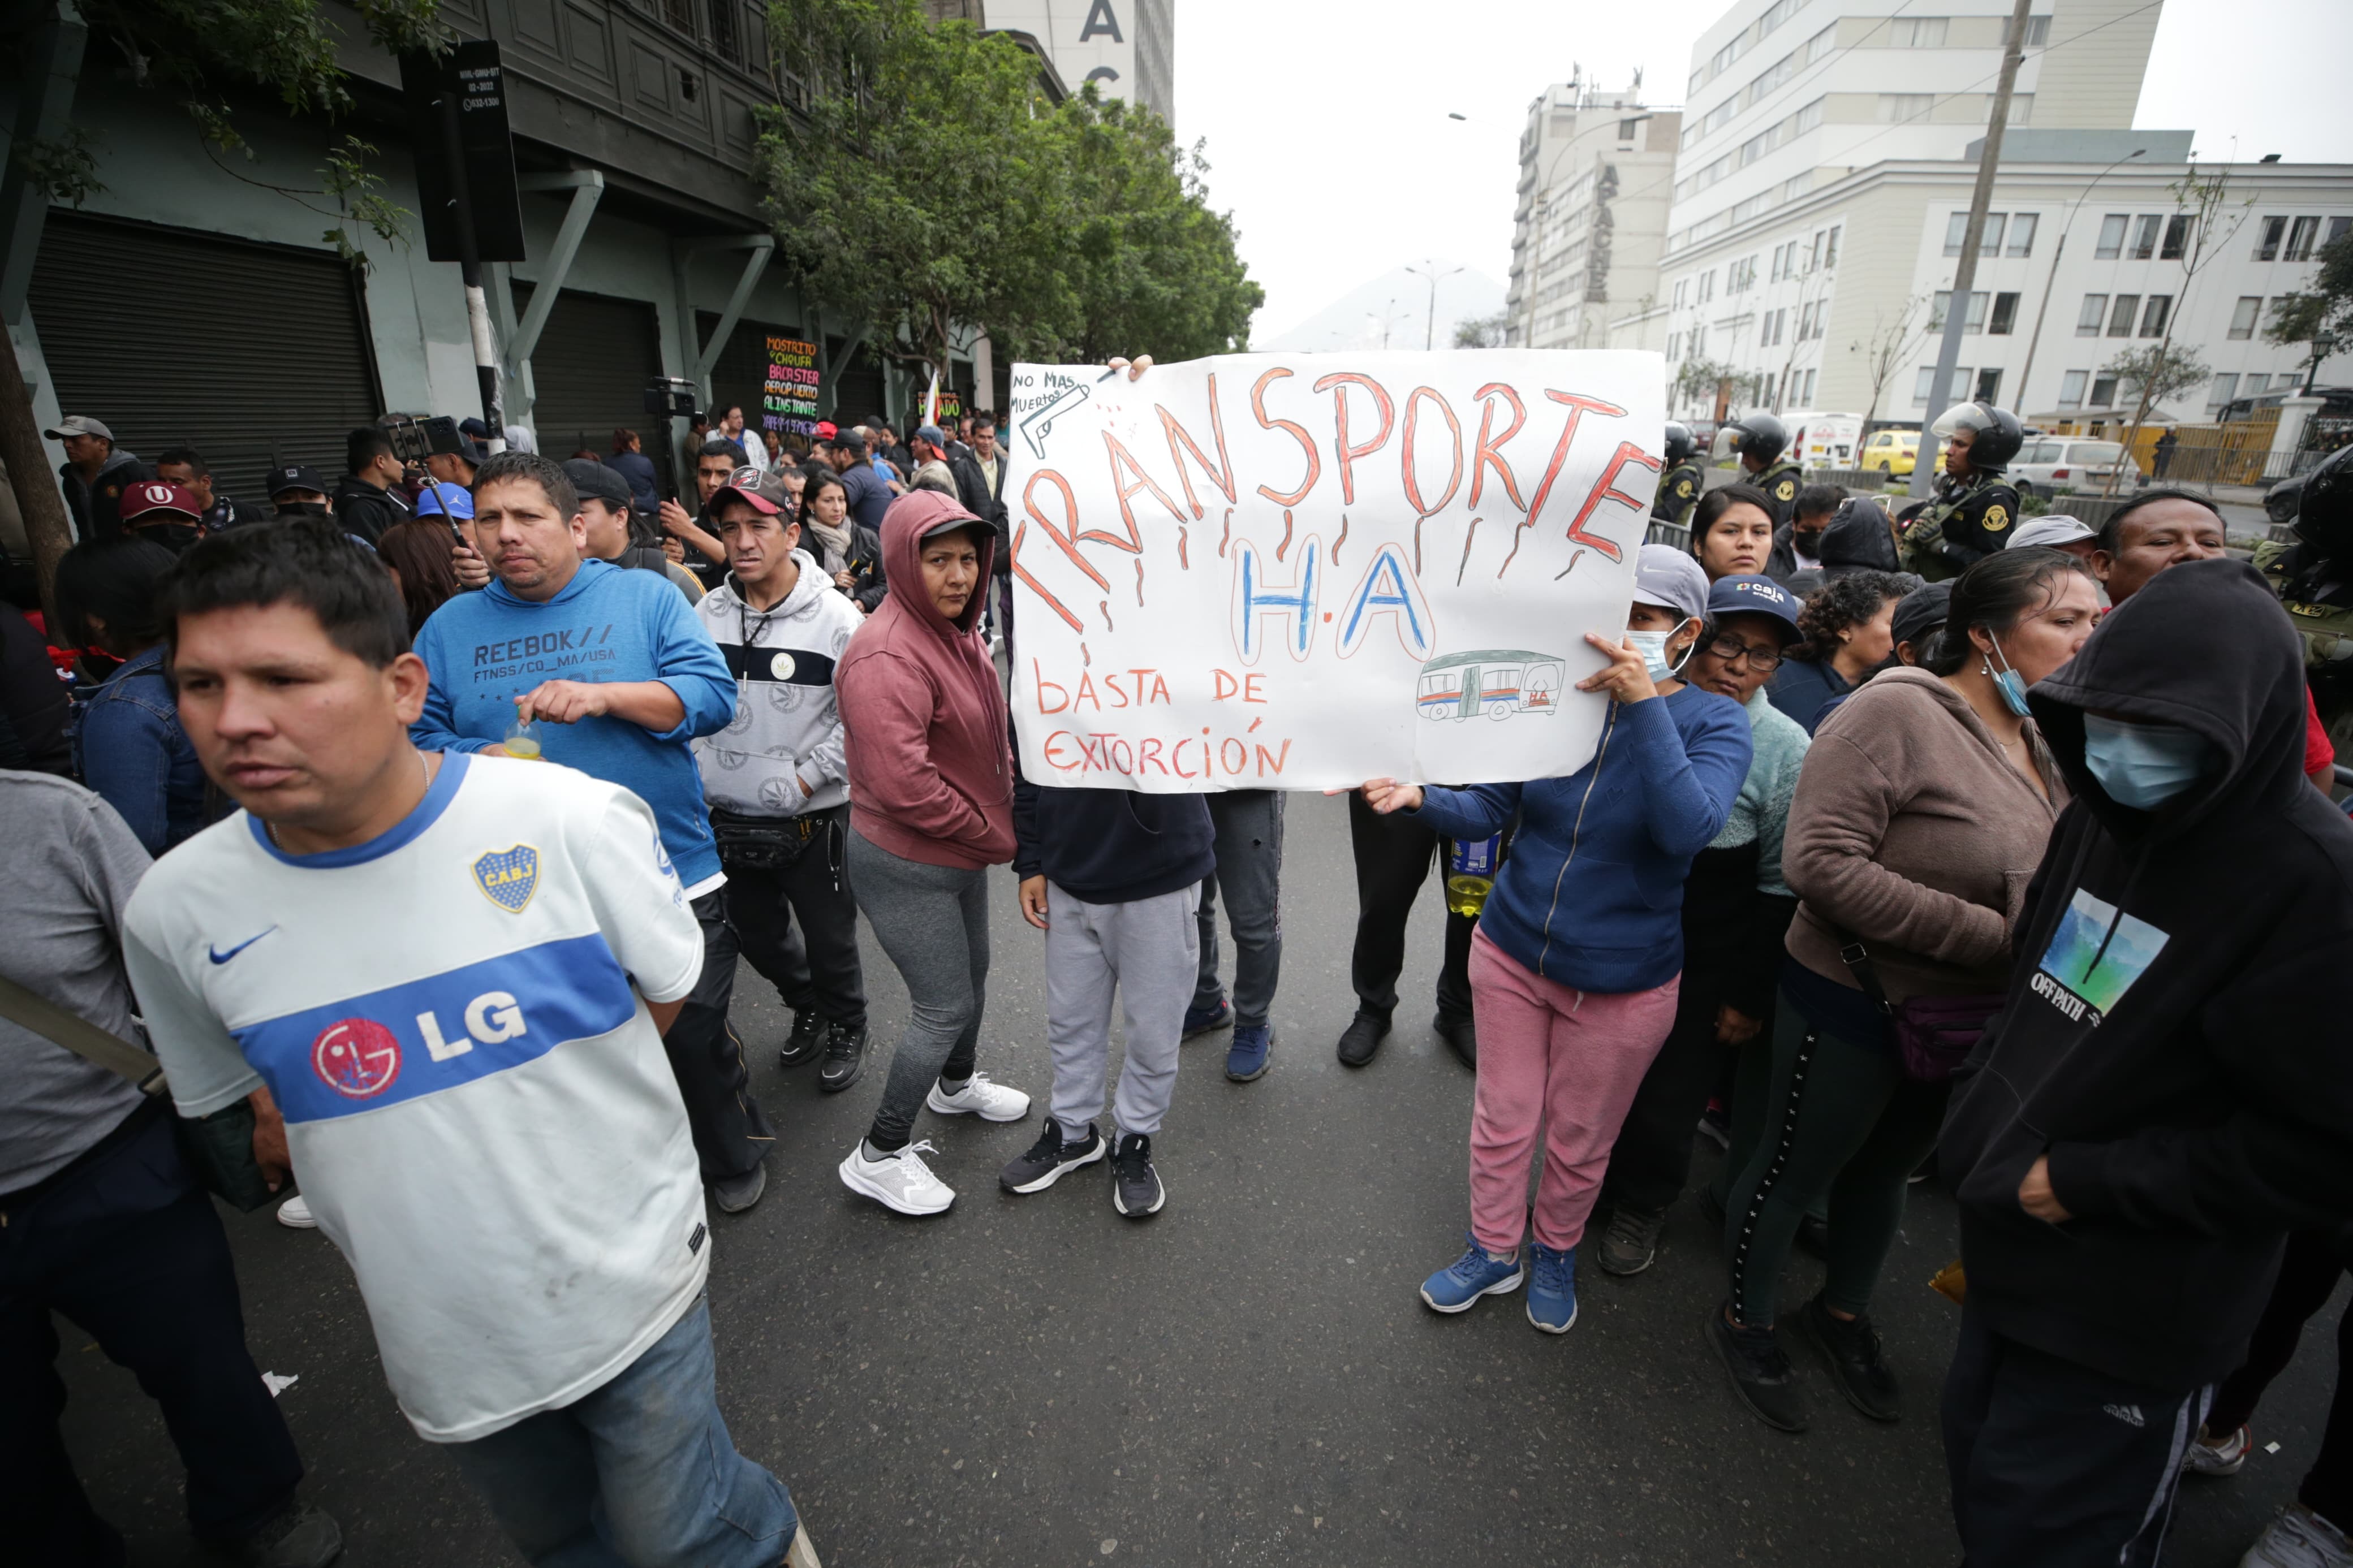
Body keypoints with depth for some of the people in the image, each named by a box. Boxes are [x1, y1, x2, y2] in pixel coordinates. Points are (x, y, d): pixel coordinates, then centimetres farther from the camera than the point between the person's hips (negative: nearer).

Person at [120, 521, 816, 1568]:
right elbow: (243, 1100, 8)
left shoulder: (578, 820, -22)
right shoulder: (172, 911, -11)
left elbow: (668, 992, -5)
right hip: (438, 1333, 4)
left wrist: (535, 1095, -2)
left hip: (631, 1284, -3)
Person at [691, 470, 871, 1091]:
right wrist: (697, 771, 0)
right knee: (757, 933, 21)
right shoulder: (708, 612, 2)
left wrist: (802, 781, -15)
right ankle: (807, 1008, 47)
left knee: (829, 938, 10)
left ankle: (847, 1028, 36)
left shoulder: (835, 616, -12)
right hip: (726, 817, 5)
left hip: (811, 815, -5)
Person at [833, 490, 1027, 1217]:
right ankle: (879, 1156, 20)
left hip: (962, 855, 9)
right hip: (906, 868, -9)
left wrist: (1007, 803, 1)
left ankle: (956, 1084, 52)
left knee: (972, 977, 25)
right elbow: (902, 785, -31)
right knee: (944, 1007, 0)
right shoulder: (886, 654, -26)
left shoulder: (957, 630, 5)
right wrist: (994, 835, -18)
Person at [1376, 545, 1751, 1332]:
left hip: (1620, 979, -2)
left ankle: (1555, 1249, 47)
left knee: (1580, 1142, 18)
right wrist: (1419, 796, -23)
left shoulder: (1714, 722, -12)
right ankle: (1494, 1252, 40)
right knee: (1502, 1121, 16)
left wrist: (1645, 703, -35)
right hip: (1512, 950, 2)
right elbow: (1488, 808, -3)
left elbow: (1689, 829, -30)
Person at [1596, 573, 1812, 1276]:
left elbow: (1779, 887, -5)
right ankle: (1593, 1178, 46)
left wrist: (1751, 994, -3)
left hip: (1702, 961, -2)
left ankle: (1642, 1205, 42)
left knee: (1667, 1097, 13)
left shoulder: (1785, 749, -11)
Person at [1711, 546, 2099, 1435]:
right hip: (1856, 1004, -8)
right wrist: (1994, 937, -25)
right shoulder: (1897, 713, -22)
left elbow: (2044, 881, 16)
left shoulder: (2044, 740, 3)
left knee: (1888, 1167, 26)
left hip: (1966, 1019, 8)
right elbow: (1819, 863, -29)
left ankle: (1844, 1313, 50)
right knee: (1792, 1173, 10)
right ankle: (1743, 1321, 35)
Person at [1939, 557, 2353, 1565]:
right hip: (2012, 1254, 6)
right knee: (1977, 1478, 24)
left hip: (2128, 1324, -6)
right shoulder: (2103, 817, 0)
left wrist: (2090, 1182, -18)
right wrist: (1983, 1112, 6)